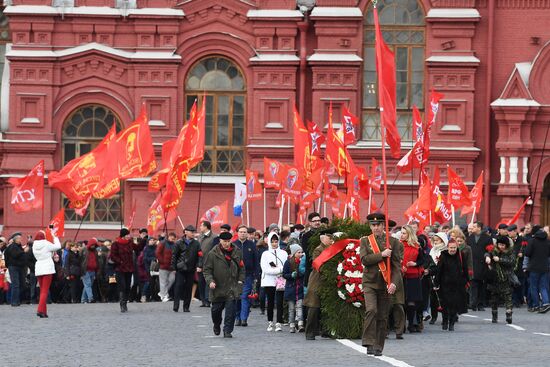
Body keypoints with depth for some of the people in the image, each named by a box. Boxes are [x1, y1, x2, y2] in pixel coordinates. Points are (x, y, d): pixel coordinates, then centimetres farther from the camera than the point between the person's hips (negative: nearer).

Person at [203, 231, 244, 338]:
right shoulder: (213, 254, -5)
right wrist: (210, 281, -16)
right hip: (218, 287, -1)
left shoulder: (236, 252, 4)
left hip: (232, 288, 1)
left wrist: (240, 280, 6)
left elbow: (241, 268, 15)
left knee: (230, 310, -8)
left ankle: (227, 331, -1)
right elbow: (207, 269, -2)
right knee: (216, 309, 10)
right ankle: (217, 325, 38)